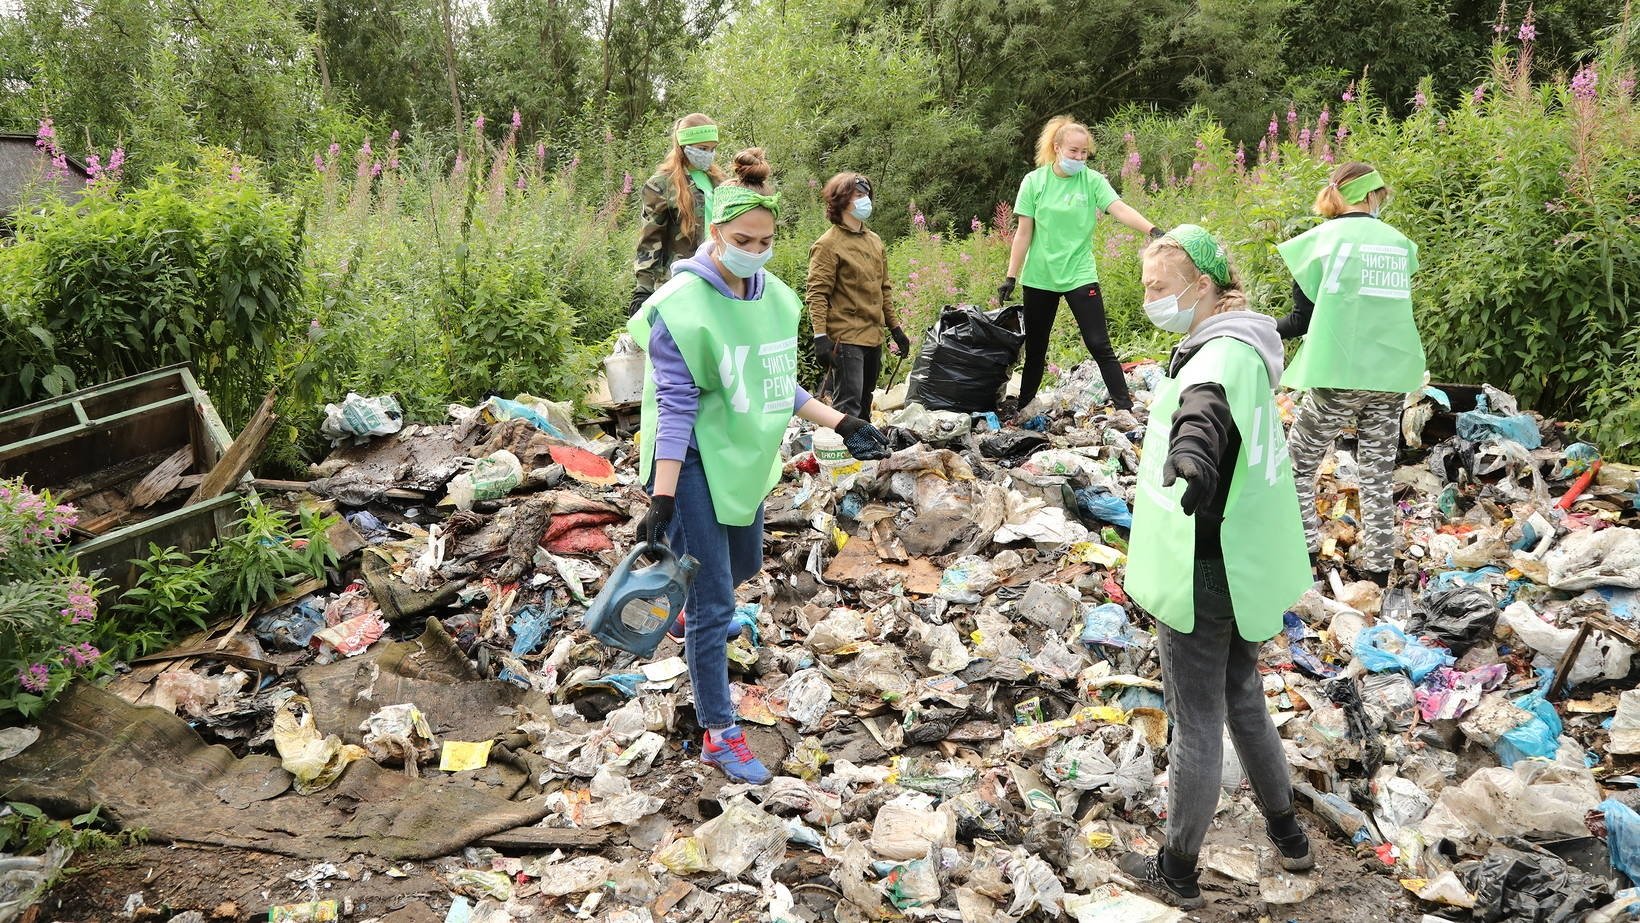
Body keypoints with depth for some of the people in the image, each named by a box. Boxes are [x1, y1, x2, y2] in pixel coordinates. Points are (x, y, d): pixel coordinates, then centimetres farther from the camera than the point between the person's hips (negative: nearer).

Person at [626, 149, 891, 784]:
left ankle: (695, 609, 61)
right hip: (695, 464, -7)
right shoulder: (681, 304, -18)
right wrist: (662, 500, -25)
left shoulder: (777, 298, 2)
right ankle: (719, 735, 12)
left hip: (747, 459, 7)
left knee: (744, 566, 28)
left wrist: (843, 425, 8)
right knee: (714, 605, -3)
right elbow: (675, 407, -21)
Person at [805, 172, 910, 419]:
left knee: (864, 406, 14)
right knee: (849, 407, -11)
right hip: (846, 339, -8)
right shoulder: (828, 244, -8)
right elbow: (816, 294, -13)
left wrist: (895, 328, 20)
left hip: (873, 338, 8)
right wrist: (820, 336, -22)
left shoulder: (875, 240, 16)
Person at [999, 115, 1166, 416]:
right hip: (1039, 277, 1)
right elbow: (1024, 233, 0)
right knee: (1035, 348, 11)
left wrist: (1152, 229, -35)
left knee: (1100, 346, -5)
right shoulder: (1034, 181, -2)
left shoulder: (1093, 180, -3)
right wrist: (1011, 278, -2)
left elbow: (1120, 209, -18)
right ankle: (1020, 408, 24)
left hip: (1080, 275, -1)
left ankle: (1125, 409, 0)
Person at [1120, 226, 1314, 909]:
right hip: (1244, 567, 10)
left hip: (1204, 575, -10)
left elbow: (1208, 400, -47)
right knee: (1243, 700, 25)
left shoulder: (1221, 355, -23)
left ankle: (1178, 871, 22)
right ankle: (1287, 834, 42)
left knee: (1196, 724, 5)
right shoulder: (1238, 349, 10)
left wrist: (1192, 449, -62)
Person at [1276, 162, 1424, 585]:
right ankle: (1378, 563, 16)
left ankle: (1302, 552, 6)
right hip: (1391, 375, 4)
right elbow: (1392, 305, 16)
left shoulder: (1320, 240, -4)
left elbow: (1303, 319, -4)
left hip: (1337, 375, -4)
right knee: (1379, 472, 12)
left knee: (1300, 463, 10)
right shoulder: (1401, 243, 7)